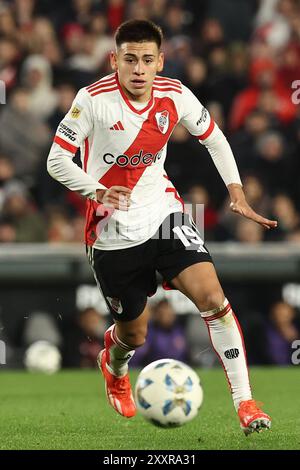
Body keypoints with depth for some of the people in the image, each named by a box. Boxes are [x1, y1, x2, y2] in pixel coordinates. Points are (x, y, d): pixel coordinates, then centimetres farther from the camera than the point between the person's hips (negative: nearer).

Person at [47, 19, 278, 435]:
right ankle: (114, 364, 50)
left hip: (164, 214, 2)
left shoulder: (175, 96, -6)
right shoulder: (94, 99, -17)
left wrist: (236, 192, 1)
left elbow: (214, 139, 11)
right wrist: (97, 192, -32)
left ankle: (244, 402, -16)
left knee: (212, 296, -21)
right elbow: (57, 159, -15)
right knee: (134, 334, 10)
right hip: (113, 232, -2)